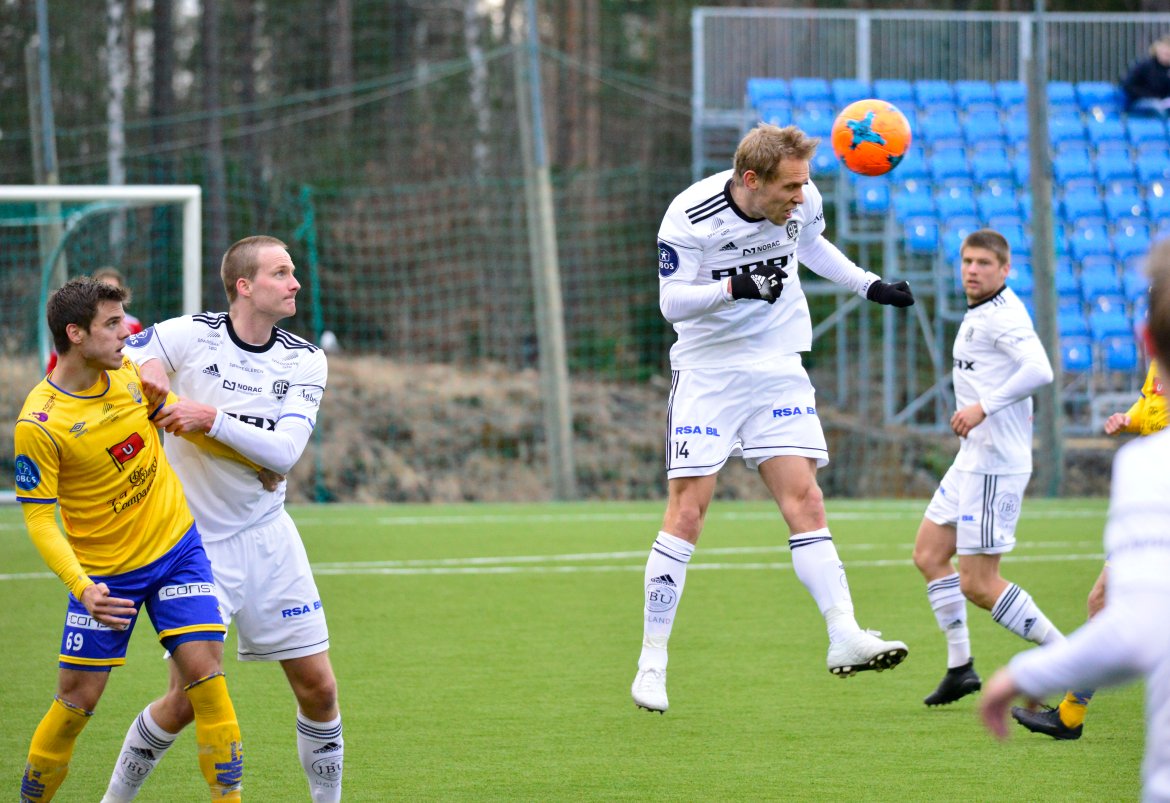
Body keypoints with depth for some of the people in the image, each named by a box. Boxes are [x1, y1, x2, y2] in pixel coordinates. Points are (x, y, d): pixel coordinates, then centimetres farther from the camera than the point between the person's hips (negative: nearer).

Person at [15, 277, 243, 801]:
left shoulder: (129, 371, -3)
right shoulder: (38, 424, -20)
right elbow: (39, 520, -17)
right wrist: (82, 589, -29)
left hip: (176, 547, 4)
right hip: (103, 572, -4)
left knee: (203, 670, -10)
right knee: (78, 699, 0)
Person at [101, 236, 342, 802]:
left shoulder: (305, 361, 0)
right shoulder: (187, 336, -8)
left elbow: (284, 451, -13)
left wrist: (212, 418, -24)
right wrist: (145, 369, -19)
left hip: (267, 537, 3)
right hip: (195, 541, -3)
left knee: (318, 687, 1)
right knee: (187, 700, -4)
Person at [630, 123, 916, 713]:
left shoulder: (802, 201, -4)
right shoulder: (690, 217, -19)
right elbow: (671, 301, -19)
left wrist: (868, 285, 18)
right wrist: (736, 286, -33)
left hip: (778, 371, 4)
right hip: (707, 374, -4)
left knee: (804, 500, -8)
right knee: (686, 513, -8)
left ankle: (845, 637, -16)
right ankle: (652, 660, -1)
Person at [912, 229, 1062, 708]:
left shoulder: (1003, 316, -15)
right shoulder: (978, 315, 16)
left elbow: (1039, 370, -30)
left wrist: (984, 407, -30)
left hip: (994, 465, -11)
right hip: (972, 459, 11)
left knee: (978, 584, -10)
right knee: (929, 555, 14)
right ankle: (960, 666, 19)